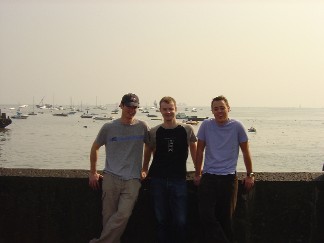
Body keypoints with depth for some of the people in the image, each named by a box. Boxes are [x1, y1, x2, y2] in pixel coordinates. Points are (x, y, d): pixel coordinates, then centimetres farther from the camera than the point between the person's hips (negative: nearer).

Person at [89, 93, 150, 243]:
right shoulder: (109, 127, 4)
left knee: (123, 215, -14)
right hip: (111, 178, 1)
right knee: (109, 216, 0)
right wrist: (93, 173, 13)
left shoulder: (142, 127, 5)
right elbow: (95, 148, 16)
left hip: (132, 179, 0)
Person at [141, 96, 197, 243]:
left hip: (179, 180, -1)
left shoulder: (187, 130, 0)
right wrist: (144, 170, 4)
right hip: (158, 180, 1)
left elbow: (194, 151, 9)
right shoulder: (154, 132, 2)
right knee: (161, 220, 9)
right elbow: (148, 152, 13)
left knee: (180, 221, -1)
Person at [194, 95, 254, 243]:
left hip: (229, 178, -1)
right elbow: (200, 151, 8)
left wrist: (250, 175, 7)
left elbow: (245, 152, 6)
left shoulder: (237, 126, -3)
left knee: (226, 219, 4)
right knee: (206, 216, -9)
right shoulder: (206, 125, 0)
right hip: (208, 177, 1)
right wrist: (197, 174, 9)